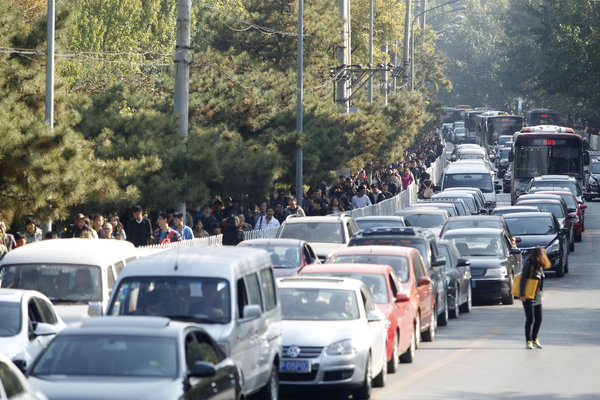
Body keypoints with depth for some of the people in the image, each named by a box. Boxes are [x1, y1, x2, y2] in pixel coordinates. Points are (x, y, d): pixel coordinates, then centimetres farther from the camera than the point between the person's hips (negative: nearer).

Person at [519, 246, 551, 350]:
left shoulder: (539, 266, 10)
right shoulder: (528, 264, -13)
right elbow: (523, 279, -15)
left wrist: (540, 292, 15)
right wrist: (522, 294, -18)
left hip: (537, 296, 8)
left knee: (539, 319, 9)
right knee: (530, 319, -4)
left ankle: (534, 339, 22)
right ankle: (528, 341, 5)